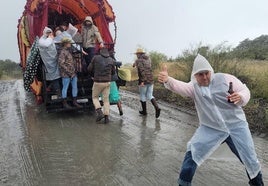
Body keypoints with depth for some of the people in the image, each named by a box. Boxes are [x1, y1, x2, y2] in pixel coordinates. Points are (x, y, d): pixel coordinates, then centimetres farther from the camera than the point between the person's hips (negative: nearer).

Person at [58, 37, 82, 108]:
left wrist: (74, 71, 12)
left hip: (73, 73, 9)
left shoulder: (69, 51, 14)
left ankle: (74, 102, 21)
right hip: (66, 74, -9)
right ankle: (64, 103, 12)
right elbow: (61, 64, -18)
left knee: (75, 87, 11)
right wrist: (69, 72, -18)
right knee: (65, 88, 2)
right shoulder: (62, 52, -12)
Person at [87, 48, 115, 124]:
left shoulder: (96, 58, -3)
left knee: (95, 97, 16)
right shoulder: (111, 60, 4)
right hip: (107, 82, 2)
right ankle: (106, 117, 6)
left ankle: (99, 113, -1)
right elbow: (113, 72, 14)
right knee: (106, 99, 10)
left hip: (97, 82, -2)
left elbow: (89, 69, 2)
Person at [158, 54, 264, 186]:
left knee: (250, 159, 9)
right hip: (210, 128, 1)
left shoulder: (225, 78, -7)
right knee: (192, 152, -9)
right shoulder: (194, 87, -4)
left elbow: (245, 90, 0)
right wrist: (167, 80, -48)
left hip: (236, 126, 0)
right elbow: (180, 86, -25)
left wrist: (240, 97, -26)